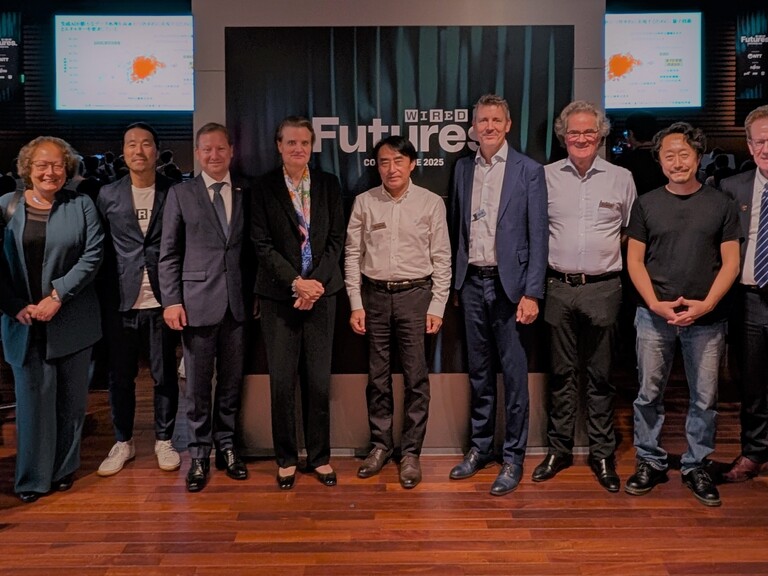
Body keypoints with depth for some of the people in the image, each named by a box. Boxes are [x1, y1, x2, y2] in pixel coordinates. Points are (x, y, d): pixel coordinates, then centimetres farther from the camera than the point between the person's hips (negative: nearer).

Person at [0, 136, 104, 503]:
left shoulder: (81, 206, 2)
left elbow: (92, 255, -5)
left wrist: (57, 296, -13)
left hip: (71, 320, 0)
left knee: (70, 398, 8)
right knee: (32, 397, 2)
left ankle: (63, 469, 25)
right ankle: (33, 477, 17)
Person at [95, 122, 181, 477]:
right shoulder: (108, 195, 5)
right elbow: (100, 251, 6)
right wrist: (103, 297, 0)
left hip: (161, 301, -1)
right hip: (121, 302, 2)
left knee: (165, 375, 8)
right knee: (120, 376, 11)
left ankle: (164, 440, 24)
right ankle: (123, 442, 27)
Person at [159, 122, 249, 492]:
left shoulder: (246, 194, 9)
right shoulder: (180, 194, 4)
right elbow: (169, 253, 2)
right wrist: (171, 300, -5)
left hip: (237, 303, 2)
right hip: (197, 302, -2)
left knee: (231, 382, 11)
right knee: (198, 385, 5)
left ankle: (226, 446, 25)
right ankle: (199, 454, 19)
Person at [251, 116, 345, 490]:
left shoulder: (329, 185, 8)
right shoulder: (264, 188, 2)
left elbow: (336, 239, 4)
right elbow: (262, 243, -3)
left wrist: (315, 283, -8)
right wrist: (296, 283, -11)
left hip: (321, 291, 2)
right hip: (279, 295, -1)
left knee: (319, 381, 5)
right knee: (282, 382, 3)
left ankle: (319, 457, 19)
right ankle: (286, 459, 18)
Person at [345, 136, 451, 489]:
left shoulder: (431, 203, 0)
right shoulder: (364, 202, 3)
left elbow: (441, 258, 1)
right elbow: (353, 255, 5)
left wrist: (437, 307, -3)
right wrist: (356, 305, 1)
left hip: (415, 293, -1)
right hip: (375, 294, 2)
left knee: (416, 377, 1)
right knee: (377, 376, 10)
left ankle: (411, 452, 14)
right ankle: (380, 444, 24)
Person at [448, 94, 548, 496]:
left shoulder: (529, 171, -4)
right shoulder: (463, 168, 10)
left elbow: (538, 236, -7)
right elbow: (457, 225, 13)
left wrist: (532, 293, -13)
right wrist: (455, 276, 7)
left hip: (508, 283, -4)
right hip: (471, 282, 4)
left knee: (514, 373, 2)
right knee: (479, 369, 13)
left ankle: (513, 458, 14)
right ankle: (480, 447, 27)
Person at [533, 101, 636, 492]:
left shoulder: (621, 179, 5)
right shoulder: (545, 177, 4)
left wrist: (605, 249, 1)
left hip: (603, 288, 0)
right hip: (559, 287, 0)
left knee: (600, 375, 7)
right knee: (561, 373, 9)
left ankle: (602, 455, 19)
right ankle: (559, 449, 21)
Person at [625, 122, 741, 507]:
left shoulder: (721, 204, 5)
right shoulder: (646, 204, 6)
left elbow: (730, 262, 3)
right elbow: (635, 260, 4)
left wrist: (706, 304, -11)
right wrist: (655, 303, -9)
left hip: (707, 319, 0)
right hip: (654, 316, 0)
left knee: (705, 398, 6)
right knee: (649, 394, 6)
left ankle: (696, 467, 22)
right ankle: (650, 462, 21)